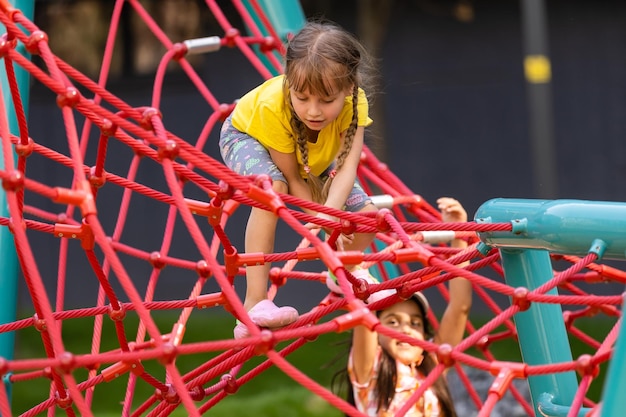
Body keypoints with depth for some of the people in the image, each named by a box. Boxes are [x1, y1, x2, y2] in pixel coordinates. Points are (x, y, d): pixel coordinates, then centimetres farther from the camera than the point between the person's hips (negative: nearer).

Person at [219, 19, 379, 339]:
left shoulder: (354, 102, -35)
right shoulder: (273, 105, -42)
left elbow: (346, 169, -40)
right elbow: (292, 179, -32)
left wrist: (328, 215, -57)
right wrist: (327, 221, -37)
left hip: (313, 156, 4)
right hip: (247, 136, -4)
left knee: (365, 214, -4)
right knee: (272, 188, -38)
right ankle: (254, 305, -36)